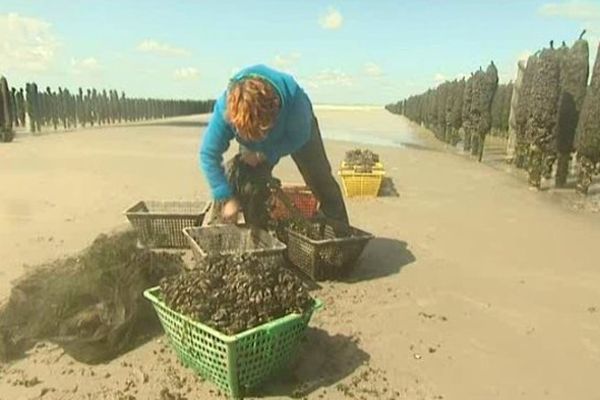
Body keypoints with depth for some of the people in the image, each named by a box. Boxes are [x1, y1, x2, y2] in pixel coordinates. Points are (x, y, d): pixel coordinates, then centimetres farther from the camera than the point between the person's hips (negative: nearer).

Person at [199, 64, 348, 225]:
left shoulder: (292, 94, -44)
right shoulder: (224, 107, -40)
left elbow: (300, 136, -26)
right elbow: (208, 154, -33)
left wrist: (264, 155, -32)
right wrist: (227, 199, -36)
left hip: (296, 129, -1)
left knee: (322, 183, 1)